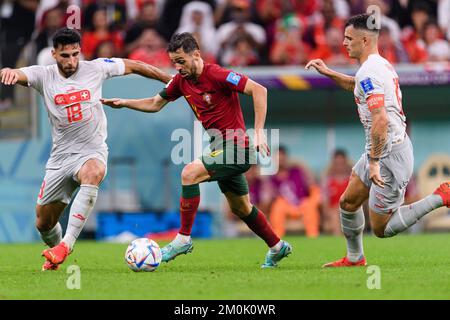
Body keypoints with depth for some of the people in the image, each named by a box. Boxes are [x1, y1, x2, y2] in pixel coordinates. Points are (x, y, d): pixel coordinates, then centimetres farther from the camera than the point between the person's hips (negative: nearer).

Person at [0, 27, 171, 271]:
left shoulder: (95, 68, -2)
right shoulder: (44, 75, -4)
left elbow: (133, 66, 10)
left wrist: (168, 80, 16)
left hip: (92, 152, -2)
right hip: (60, 156, 2)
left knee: (93, 173, -40)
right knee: (43, 223, 7)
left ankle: (66, 245, -42)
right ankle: (55, 256, 42)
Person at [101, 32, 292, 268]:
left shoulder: (217, 75, -19)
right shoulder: (181, 81, 4)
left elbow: (259, 90, -23)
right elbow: (155, 104, 18)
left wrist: (259, 132, -26)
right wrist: (124, 103, 4)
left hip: (236, 146, -9)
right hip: (220, 147, 9)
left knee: (189, 173, -24)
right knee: (241, 208, 18)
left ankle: (183, 239, -17)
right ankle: (277, 247, 36)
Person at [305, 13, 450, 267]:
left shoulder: (368, 72, -21)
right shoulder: (382, 65, 11)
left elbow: (380, 121, -30)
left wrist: (374, 162, -26)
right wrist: (328, 72, 28)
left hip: (389, 155, -10)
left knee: (381, 228, -3)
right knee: (348, 202, 19)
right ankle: (355, 258, 32)